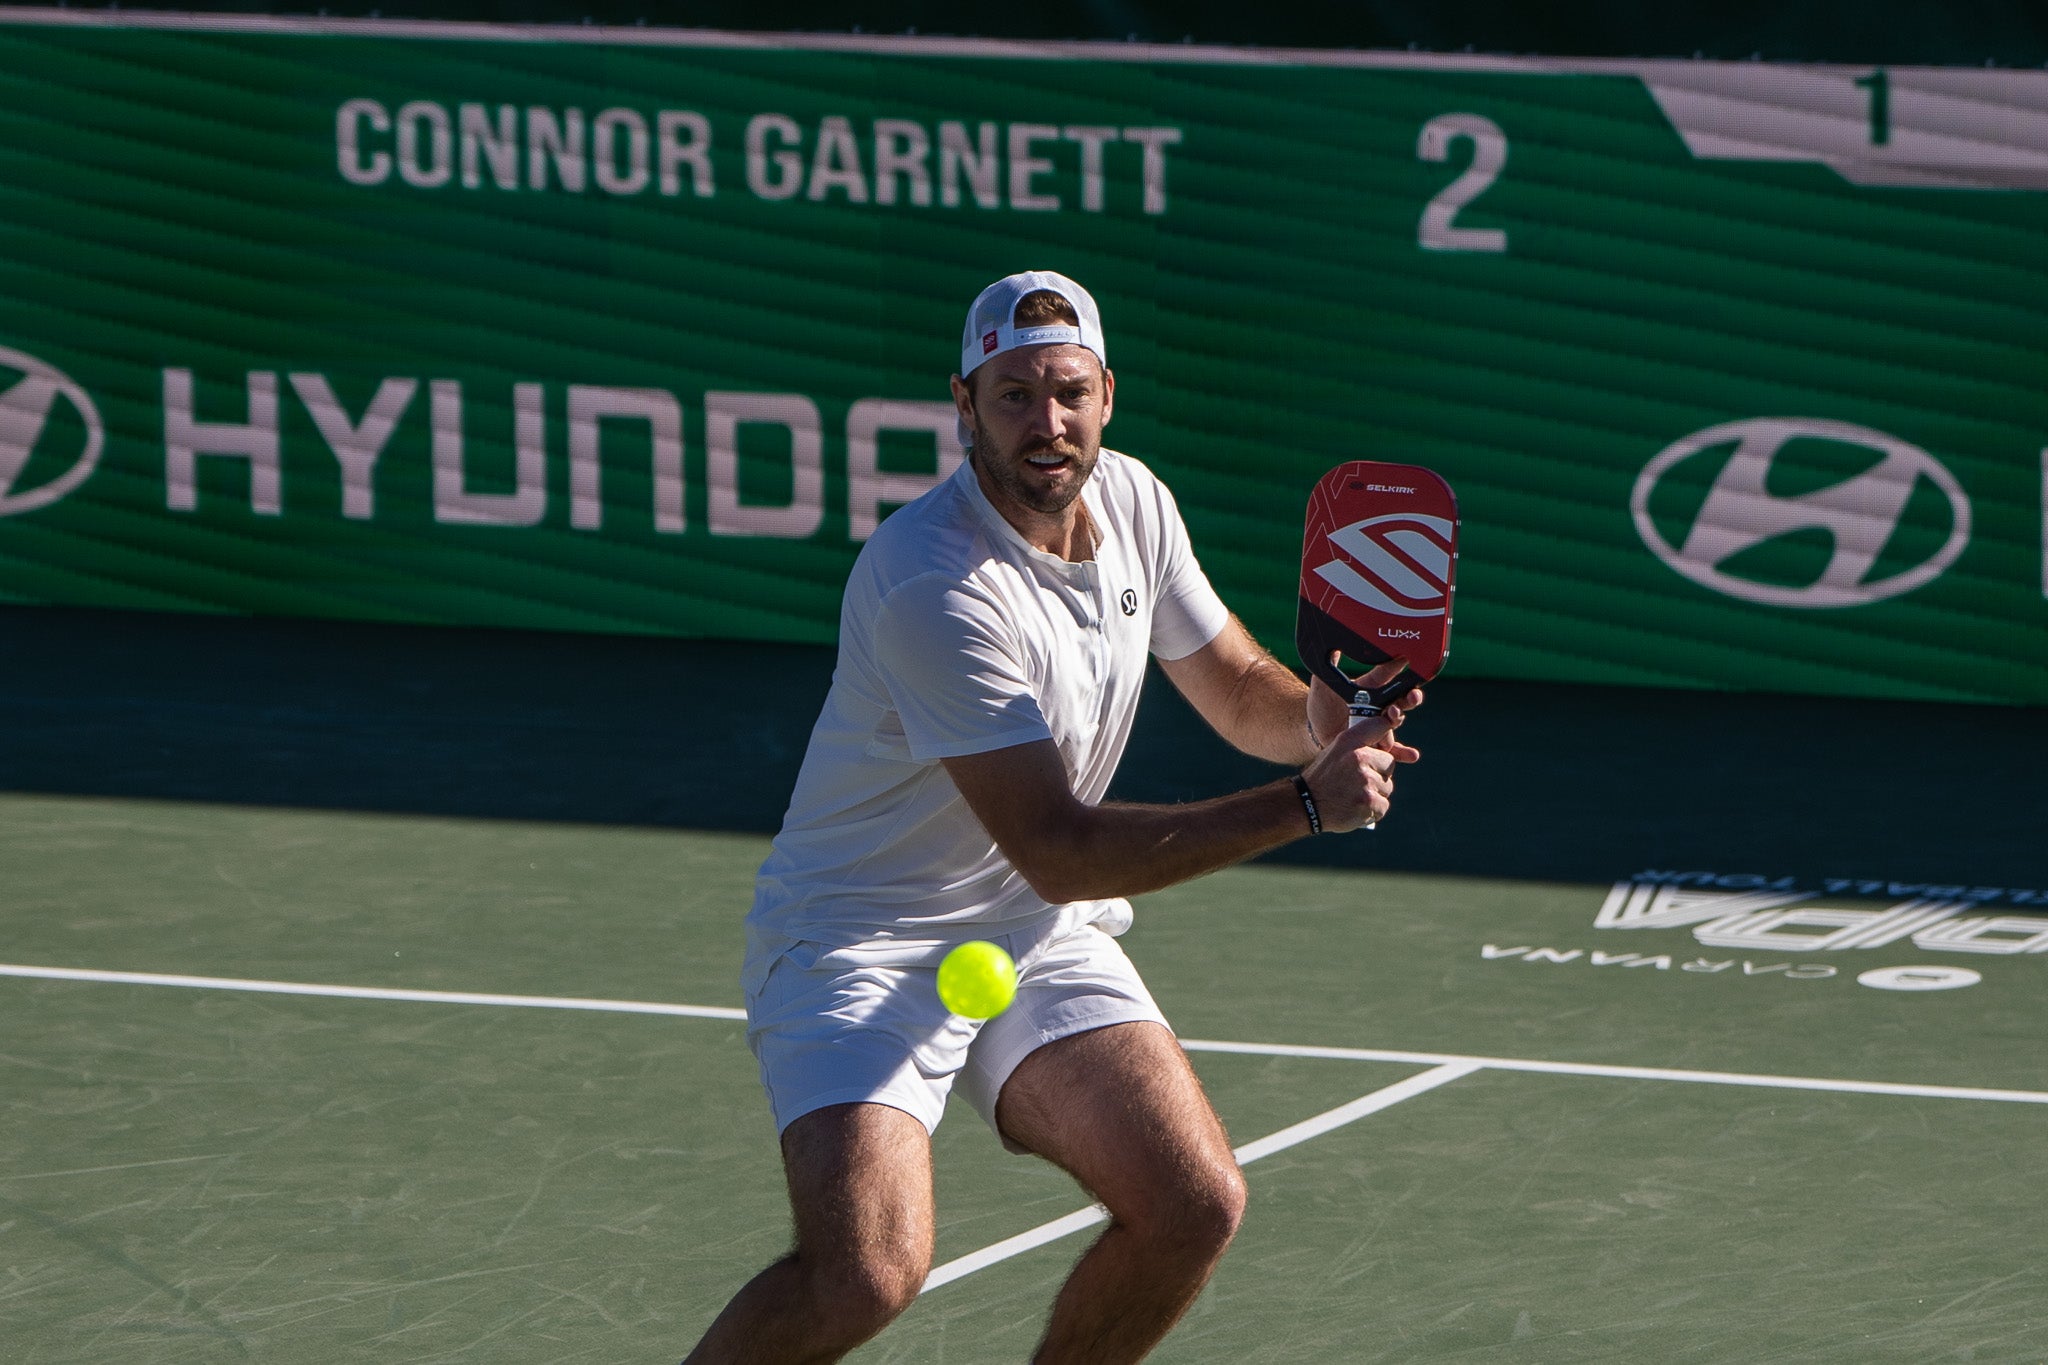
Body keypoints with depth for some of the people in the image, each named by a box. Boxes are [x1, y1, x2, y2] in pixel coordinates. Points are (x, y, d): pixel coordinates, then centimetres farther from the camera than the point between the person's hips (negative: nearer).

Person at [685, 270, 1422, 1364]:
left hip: (1041, 941, 8)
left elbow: (1239, 694, 14)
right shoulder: (933, 586, -27)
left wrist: (1320, 716, -12)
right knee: (868, 1270, -26)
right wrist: (1306, 804, -25)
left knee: (1194, 1208, -6)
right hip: (861, 939, -7)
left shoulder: (1133, 503, -1)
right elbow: (1059, 850, -26)